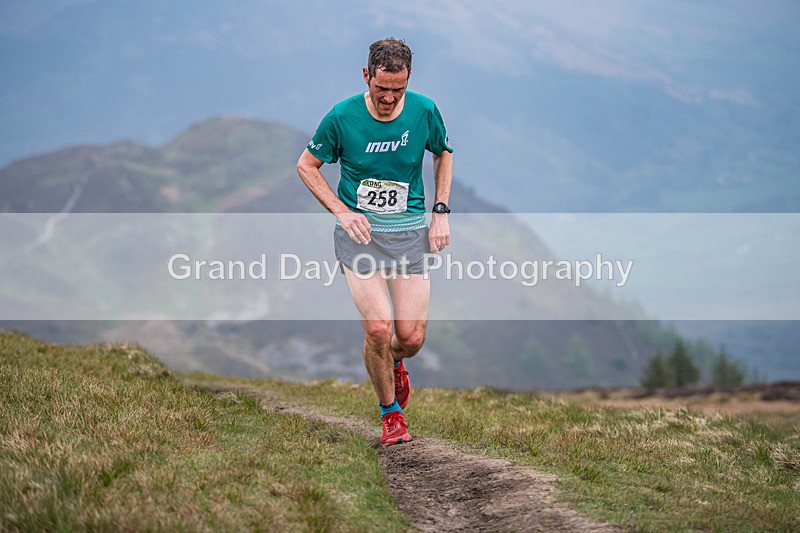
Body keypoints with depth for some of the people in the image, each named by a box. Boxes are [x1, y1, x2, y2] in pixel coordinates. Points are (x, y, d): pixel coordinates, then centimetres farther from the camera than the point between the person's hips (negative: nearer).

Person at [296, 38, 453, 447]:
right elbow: (307, 166, 4)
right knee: (378, 327, -17)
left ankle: (394, 362, 35)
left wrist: (441, 211, 6)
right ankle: (390, 412, 8)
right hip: (359, 231, -2)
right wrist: (341, 211, -7)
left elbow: (443, 154, 15)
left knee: (411, 337, -5)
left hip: (411, 232, 2)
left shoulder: (423, 110, -6)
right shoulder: (342, 117, -11)